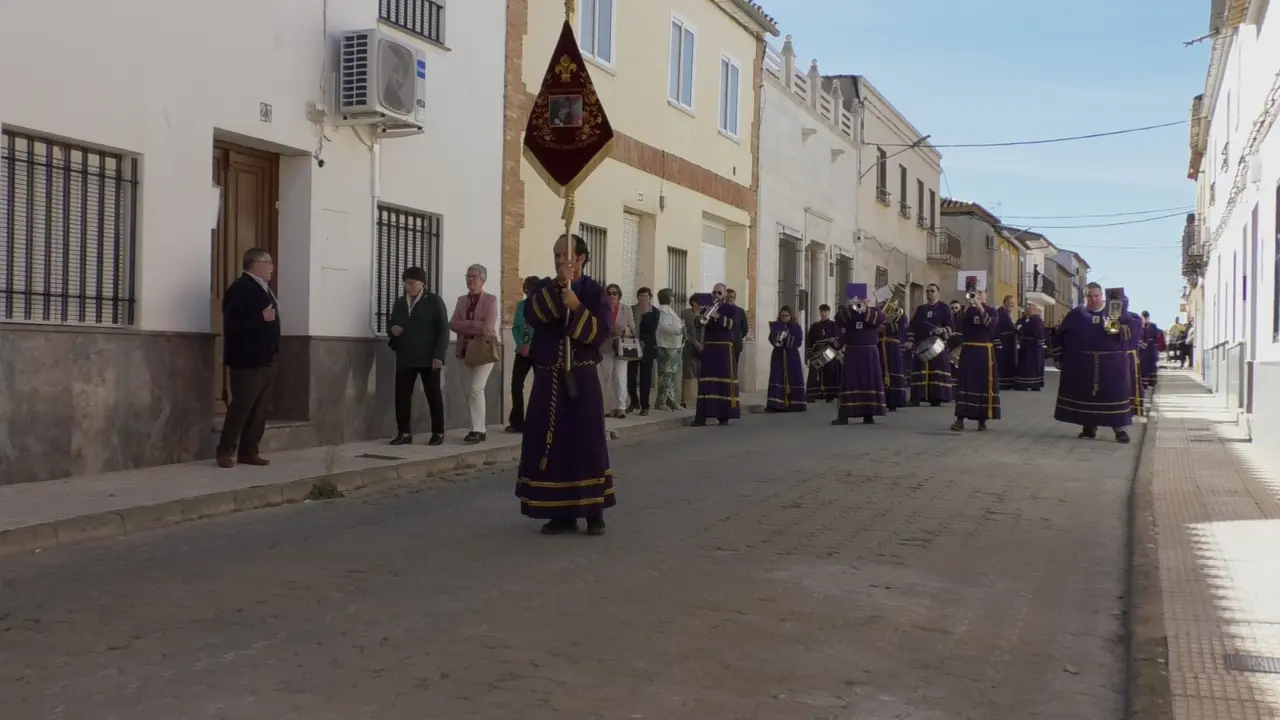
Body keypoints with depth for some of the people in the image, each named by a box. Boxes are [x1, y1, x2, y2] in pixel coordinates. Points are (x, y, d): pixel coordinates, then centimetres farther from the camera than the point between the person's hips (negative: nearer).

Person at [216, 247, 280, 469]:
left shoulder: (263, 289, 17)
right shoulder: (240, 288, -11)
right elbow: (232, 323, -20)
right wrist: (261, 318, -23)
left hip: (266, 359, 9)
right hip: (247, 360, -9)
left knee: (259, 409, 9)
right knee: (241, 407, -5)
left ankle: (249, 451, 14)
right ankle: (226, 451, 3)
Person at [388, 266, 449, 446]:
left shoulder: (434, 301, 0)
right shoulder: (399, 302, 15)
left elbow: (443, 329, -5)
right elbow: (391, 323, 24)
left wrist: (439, 355, -14)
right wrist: (392, 329, -3)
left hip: (428, 357, -4)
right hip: (405, 357, 5)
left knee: (433, 395, 2)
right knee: (402, 395, -2)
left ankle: (438, 433, 9)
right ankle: (404, 433, 4)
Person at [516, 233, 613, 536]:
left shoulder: (594, 292, 1)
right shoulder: (544, 288, 9)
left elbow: (602, 333, -11)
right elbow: (532, 314, -12)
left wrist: (577, 307, -21)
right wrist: (559, 285, -20)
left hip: (581, 379, -3)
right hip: (548, 380, 3)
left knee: (587, 444, -2)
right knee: (552, 446, 2)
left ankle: (594, 513, 7)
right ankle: (562, 514, 11)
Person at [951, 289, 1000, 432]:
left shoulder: (991, 311, 4)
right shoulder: (968, 310, 9)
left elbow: (991, 325, -16)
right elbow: (959, 325, -7)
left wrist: (980, 308, -21)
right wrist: (968, 307, -16)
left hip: (985, 352, -1)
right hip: (968, 350, 1)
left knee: (984, 383, 1)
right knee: (965, 383, -5)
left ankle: (982, 420, 10)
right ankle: (960, 420, -8)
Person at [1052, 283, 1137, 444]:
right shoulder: (1076, 314, 9)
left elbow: (1136, 326, 0)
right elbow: (1059, 336, 12)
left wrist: (1121, 327, -20)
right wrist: (1059, 357, 6)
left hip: (1112, 363, -1)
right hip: (1081, 364, 1)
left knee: (1115, 394, -4)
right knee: (1085, 395, 5)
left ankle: (1120, 429, 3)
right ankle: (1089, 428, 16)